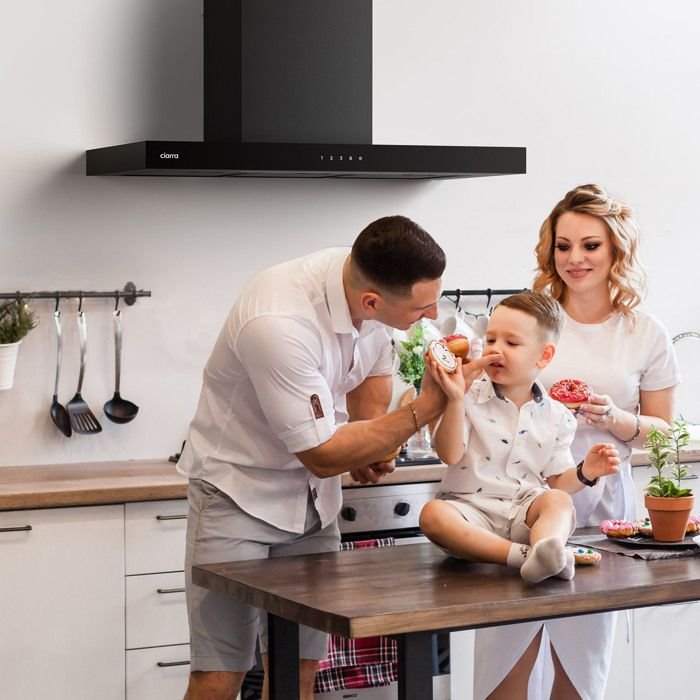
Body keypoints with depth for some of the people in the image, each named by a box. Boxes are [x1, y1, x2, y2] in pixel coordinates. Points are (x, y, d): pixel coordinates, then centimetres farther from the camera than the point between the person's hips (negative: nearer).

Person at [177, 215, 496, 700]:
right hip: (240, 491, -6)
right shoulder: (278, 323, -32)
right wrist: (426, 408, -24)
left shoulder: (375, 281, -11)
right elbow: (324, 456, -24)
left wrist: (371, 442, -4)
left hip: (312, 495, 6)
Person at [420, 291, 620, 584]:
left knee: (559, 501, -29)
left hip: (524, 511, 2)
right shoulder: (471, 399, 3)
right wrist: (455, 400, -21)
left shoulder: (555, 416, 10)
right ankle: (524, 554, -45)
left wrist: (584, 472, -7)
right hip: (472, 508, -1)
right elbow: (450, 455, -10)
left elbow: (557, 482, 14)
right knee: (433, 514, -33)